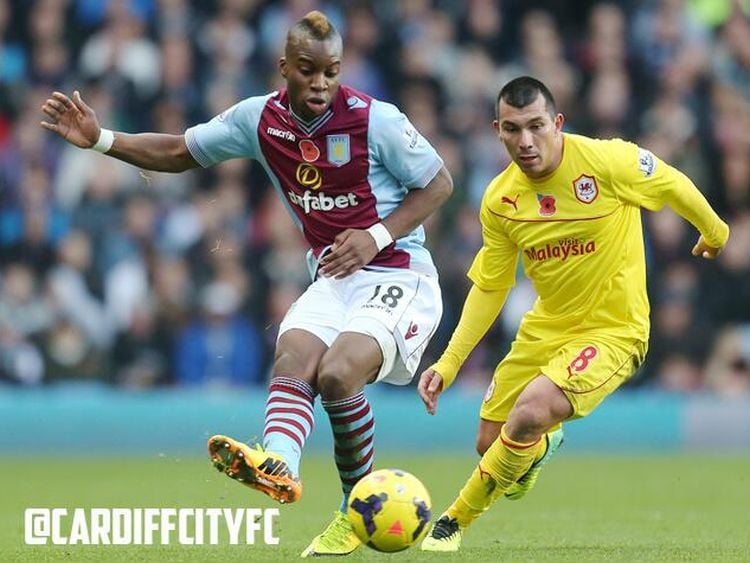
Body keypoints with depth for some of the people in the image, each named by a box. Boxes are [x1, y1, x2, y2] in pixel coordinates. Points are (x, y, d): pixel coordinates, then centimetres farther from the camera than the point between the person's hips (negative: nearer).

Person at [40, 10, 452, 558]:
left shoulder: (375, 120, -15)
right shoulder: (260, 119, 0)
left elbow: (439, 182, -5)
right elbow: (180, 152, 12)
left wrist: (377, 236, -17)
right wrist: (100, 139, -1)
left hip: (398, 274, -5)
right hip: (332, 278, 6)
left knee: (337, 373, -26)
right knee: (293, 356, -24)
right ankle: (278, 462, -50)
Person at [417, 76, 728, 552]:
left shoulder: (606, 162, -21)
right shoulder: (500, 201, -7)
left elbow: (674, 186, -2)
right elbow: (489, 288, 5)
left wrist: (714, 231, 16)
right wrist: (449, 364, -3)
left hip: (613, 330, -5)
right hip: (545, 329, 5)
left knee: (529, 415, -28)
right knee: (490, 443, 10)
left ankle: (455, 522, -7)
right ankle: (543, 445, 49)